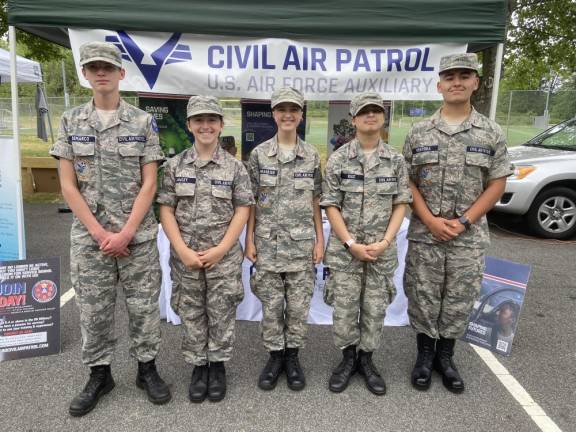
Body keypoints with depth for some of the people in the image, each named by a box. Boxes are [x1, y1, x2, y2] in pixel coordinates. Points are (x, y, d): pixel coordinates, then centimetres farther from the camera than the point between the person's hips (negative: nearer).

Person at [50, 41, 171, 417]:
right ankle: (99, 375, 29)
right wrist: (99, 232, -8)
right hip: (88, 237, 2)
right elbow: (68, 185, 0)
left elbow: (149, 184, -5)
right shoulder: (71, 122, 4)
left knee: (144, 306, 8)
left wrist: (126, 233, -12)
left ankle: (147, 368, 26)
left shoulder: (143, 122, -1)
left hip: (138, 235, -1)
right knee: (93, 310, 11)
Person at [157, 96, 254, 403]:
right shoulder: (174, 165, 1)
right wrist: (183, 250, -10)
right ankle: (198, 366, 30)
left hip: (224, 256, -1)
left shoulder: (234, 167, -2)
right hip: (185, 257, 1)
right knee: (191, 315, 12)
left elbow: (243, 210, -3)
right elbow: (165, 209, 0)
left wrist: (220, 249, -11)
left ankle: (218, 366, 28)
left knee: (221, 314, 8)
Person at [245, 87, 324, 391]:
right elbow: (251, 201, 2)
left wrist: (320, 239, 2)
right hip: (268, 242, 0)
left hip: (302, 242, 1)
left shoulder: (312, 155, 3)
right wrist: (249, 239, -2)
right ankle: (275, 356, 25)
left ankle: (292, 356, 25)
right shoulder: (259, 154, 0)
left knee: (299, 304, 8)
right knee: (271, 304, 8)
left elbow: (316, 201, 6)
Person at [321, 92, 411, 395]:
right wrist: (351, 243, -12)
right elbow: (331, 205, -5)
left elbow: (401, 204, 3)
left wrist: (385, 241, -9)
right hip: (345, 249, -1)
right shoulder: (338, 159, -3)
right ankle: (348, 358, 27)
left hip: (382, 250, 2)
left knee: (375, 309, 10)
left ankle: (366, 360, 29)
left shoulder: (395, 160, 3)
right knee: (344, 308, 6)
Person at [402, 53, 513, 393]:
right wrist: (430, 220, -11)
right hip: (424, 234, 0)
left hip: (470, 236, 0)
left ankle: (445, 356, 29)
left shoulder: (491, 133, 1)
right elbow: (408, 182, 2)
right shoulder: (419, 133, 2)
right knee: (423, 297, 8)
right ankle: (425, 354, 27)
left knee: (460, 300, 9)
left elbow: (497, 185, 0)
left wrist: (463, 222, -10)